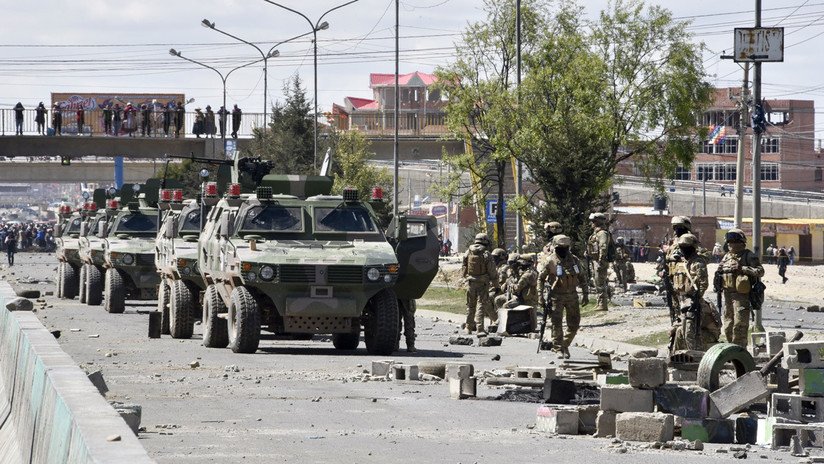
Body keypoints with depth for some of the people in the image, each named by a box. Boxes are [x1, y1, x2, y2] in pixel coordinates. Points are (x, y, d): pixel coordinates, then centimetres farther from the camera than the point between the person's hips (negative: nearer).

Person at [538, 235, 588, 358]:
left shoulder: (574, 260, 2)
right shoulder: (550, 261, -8)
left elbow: (582, 278, 11)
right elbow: (541, 278, -1)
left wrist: (585, 294, 7)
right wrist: (540, 297, -5)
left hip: (572, 296, 4)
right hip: (557, 296, -4)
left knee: (574, 324, 6)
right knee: (557, 324, -6)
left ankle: (565, 345, 24)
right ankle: (558, 349, 1)